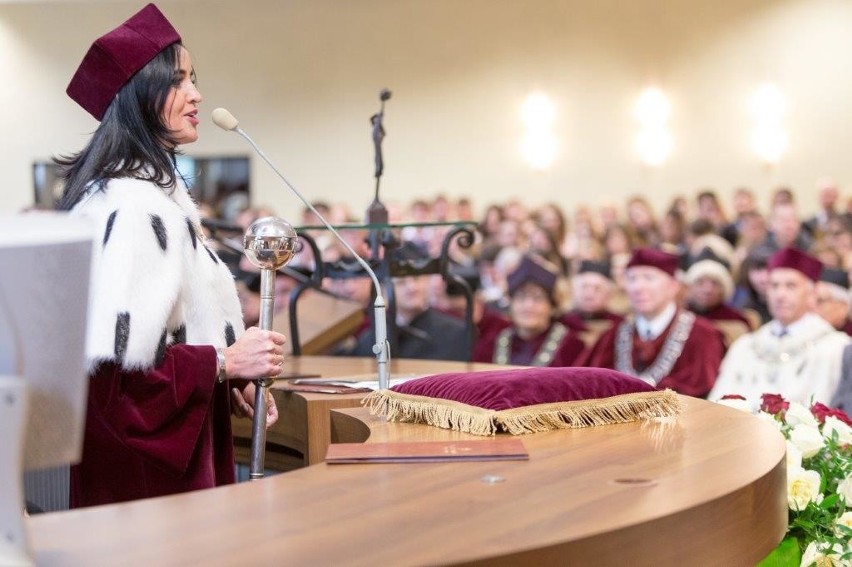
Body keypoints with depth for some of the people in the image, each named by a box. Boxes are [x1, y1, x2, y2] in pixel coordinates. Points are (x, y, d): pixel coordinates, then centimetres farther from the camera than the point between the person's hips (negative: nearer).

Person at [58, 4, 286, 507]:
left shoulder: (155, 191, 11)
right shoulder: (132, 207, -20)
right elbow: (108, 359, -27)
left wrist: (228, 378, 9)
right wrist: (223, 362, -20)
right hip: (144, 467, -10)